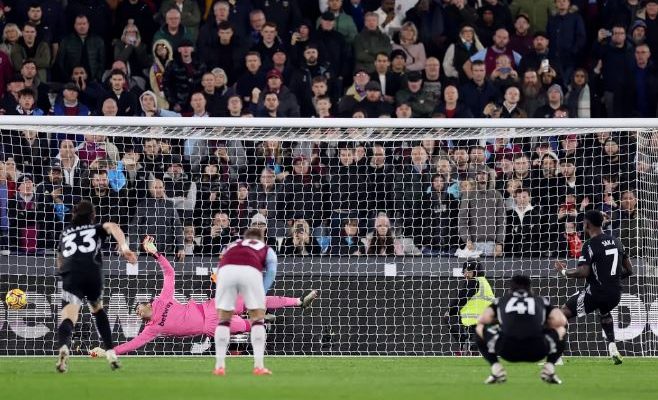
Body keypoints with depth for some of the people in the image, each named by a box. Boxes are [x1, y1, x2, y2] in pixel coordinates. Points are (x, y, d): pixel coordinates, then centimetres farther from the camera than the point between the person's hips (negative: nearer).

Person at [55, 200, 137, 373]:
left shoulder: (65, 233, 31)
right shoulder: (97, 229, 25)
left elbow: (60, 263, 38)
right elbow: (112, 227, 1)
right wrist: (124, 247, -13)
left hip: (70, 274, 0)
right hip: (93, 273, 0)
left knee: (68, 318, -16)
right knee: (98, 309, 29)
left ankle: (63, 347, -49)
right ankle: (111, 353, 23)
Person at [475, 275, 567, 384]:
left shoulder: (500, 300, 28)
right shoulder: (542, 301, 28)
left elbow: (482, 320, 15)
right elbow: (561, 321, 14)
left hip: (508, 351, 0)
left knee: (480, 329, 31)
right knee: (560, 330, 33)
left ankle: (496, 367, 12)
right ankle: (549, 366, 11)